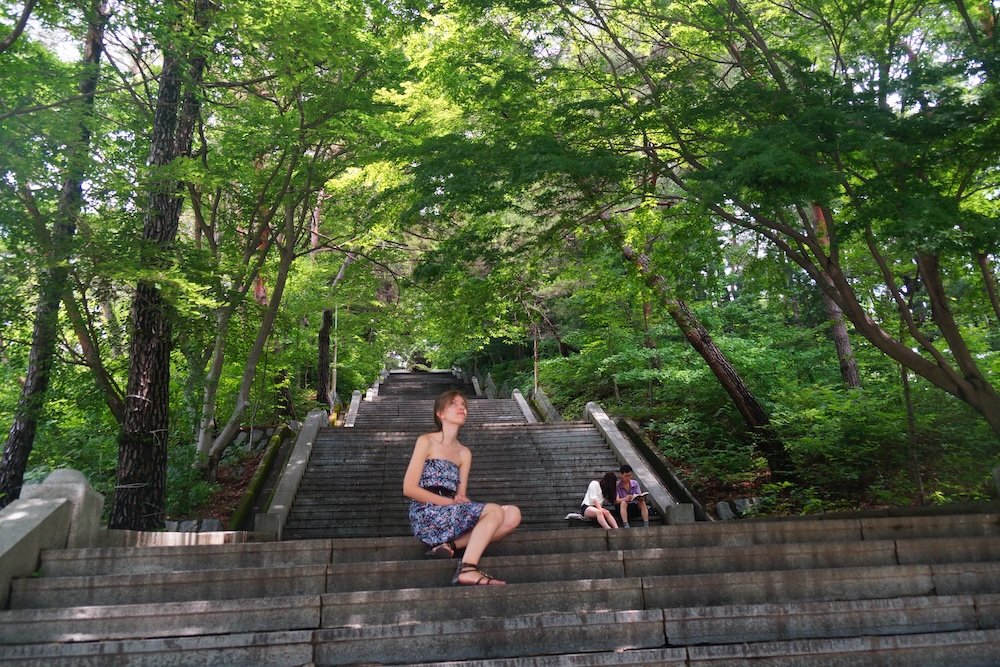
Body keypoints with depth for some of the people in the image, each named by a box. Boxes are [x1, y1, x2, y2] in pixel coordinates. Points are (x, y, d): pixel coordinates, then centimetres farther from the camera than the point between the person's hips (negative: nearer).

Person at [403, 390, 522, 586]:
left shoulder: (464, 453, 17)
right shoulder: (426, 441, 1)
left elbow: (460, 496, 13)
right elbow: (409, 489, -7)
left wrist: (461, 499, -12)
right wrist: (449, 502, -12)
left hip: (451, 514, 6)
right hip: (426, 515, -6)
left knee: (513, 514, -10)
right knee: (494, 511, -21)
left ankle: (450, 545, -15)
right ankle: (467, 570, -27)